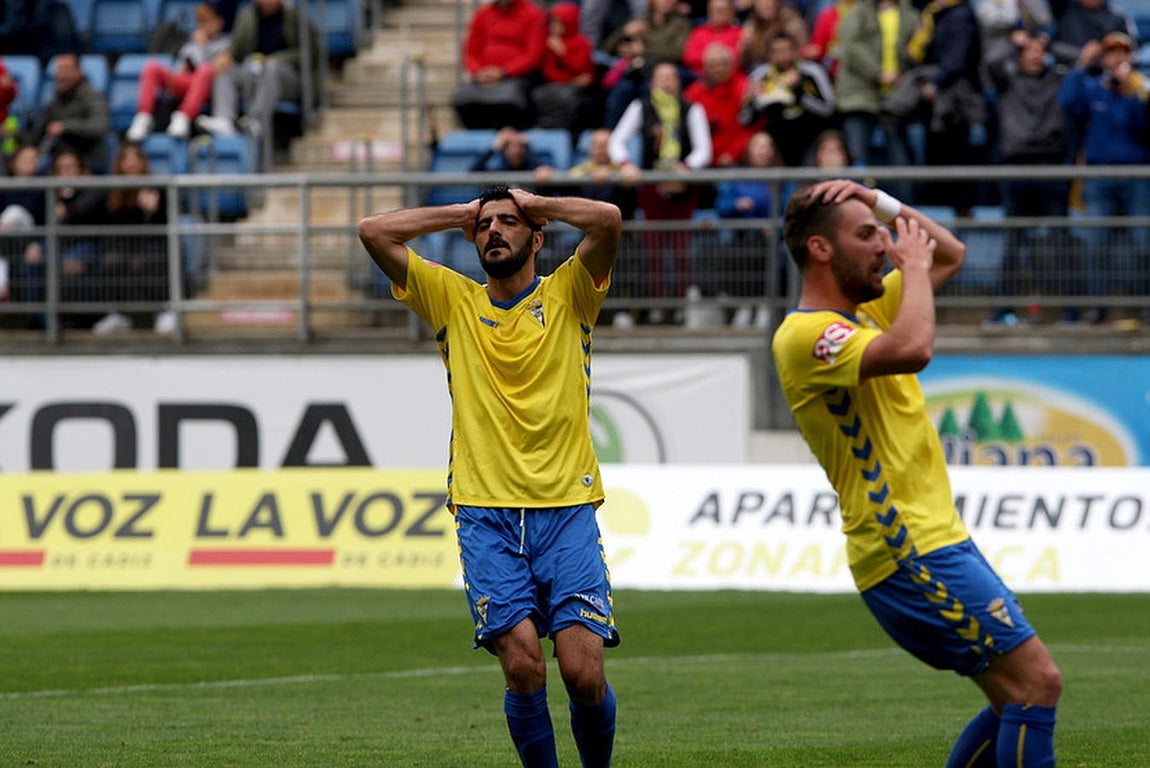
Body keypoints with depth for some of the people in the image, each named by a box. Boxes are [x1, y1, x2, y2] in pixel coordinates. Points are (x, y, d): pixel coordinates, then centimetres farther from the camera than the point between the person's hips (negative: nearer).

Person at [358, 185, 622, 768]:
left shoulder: (567, 294, 9)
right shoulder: (452, 300, 14)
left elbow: (608, 220, -9)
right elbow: (374, 233, 5)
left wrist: (534, 203, 6)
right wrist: (461, 214, 12)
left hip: (567, 508, -1)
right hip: (486, 516, 1)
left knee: (584, 672, -11)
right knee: (522, 665, -14)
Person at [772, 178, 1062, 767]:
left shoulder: (865, 311, 17)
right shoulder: (804, 334, -14)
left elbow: (951, 254, 28)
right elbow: (912, 350, -31)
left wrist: (876, 202, 13)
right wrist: (913, 265, -14)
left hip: (937, 541, 10)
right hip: (912, 556, -10)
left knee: (1022, 698, 9)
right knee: (1036, 681, -15)